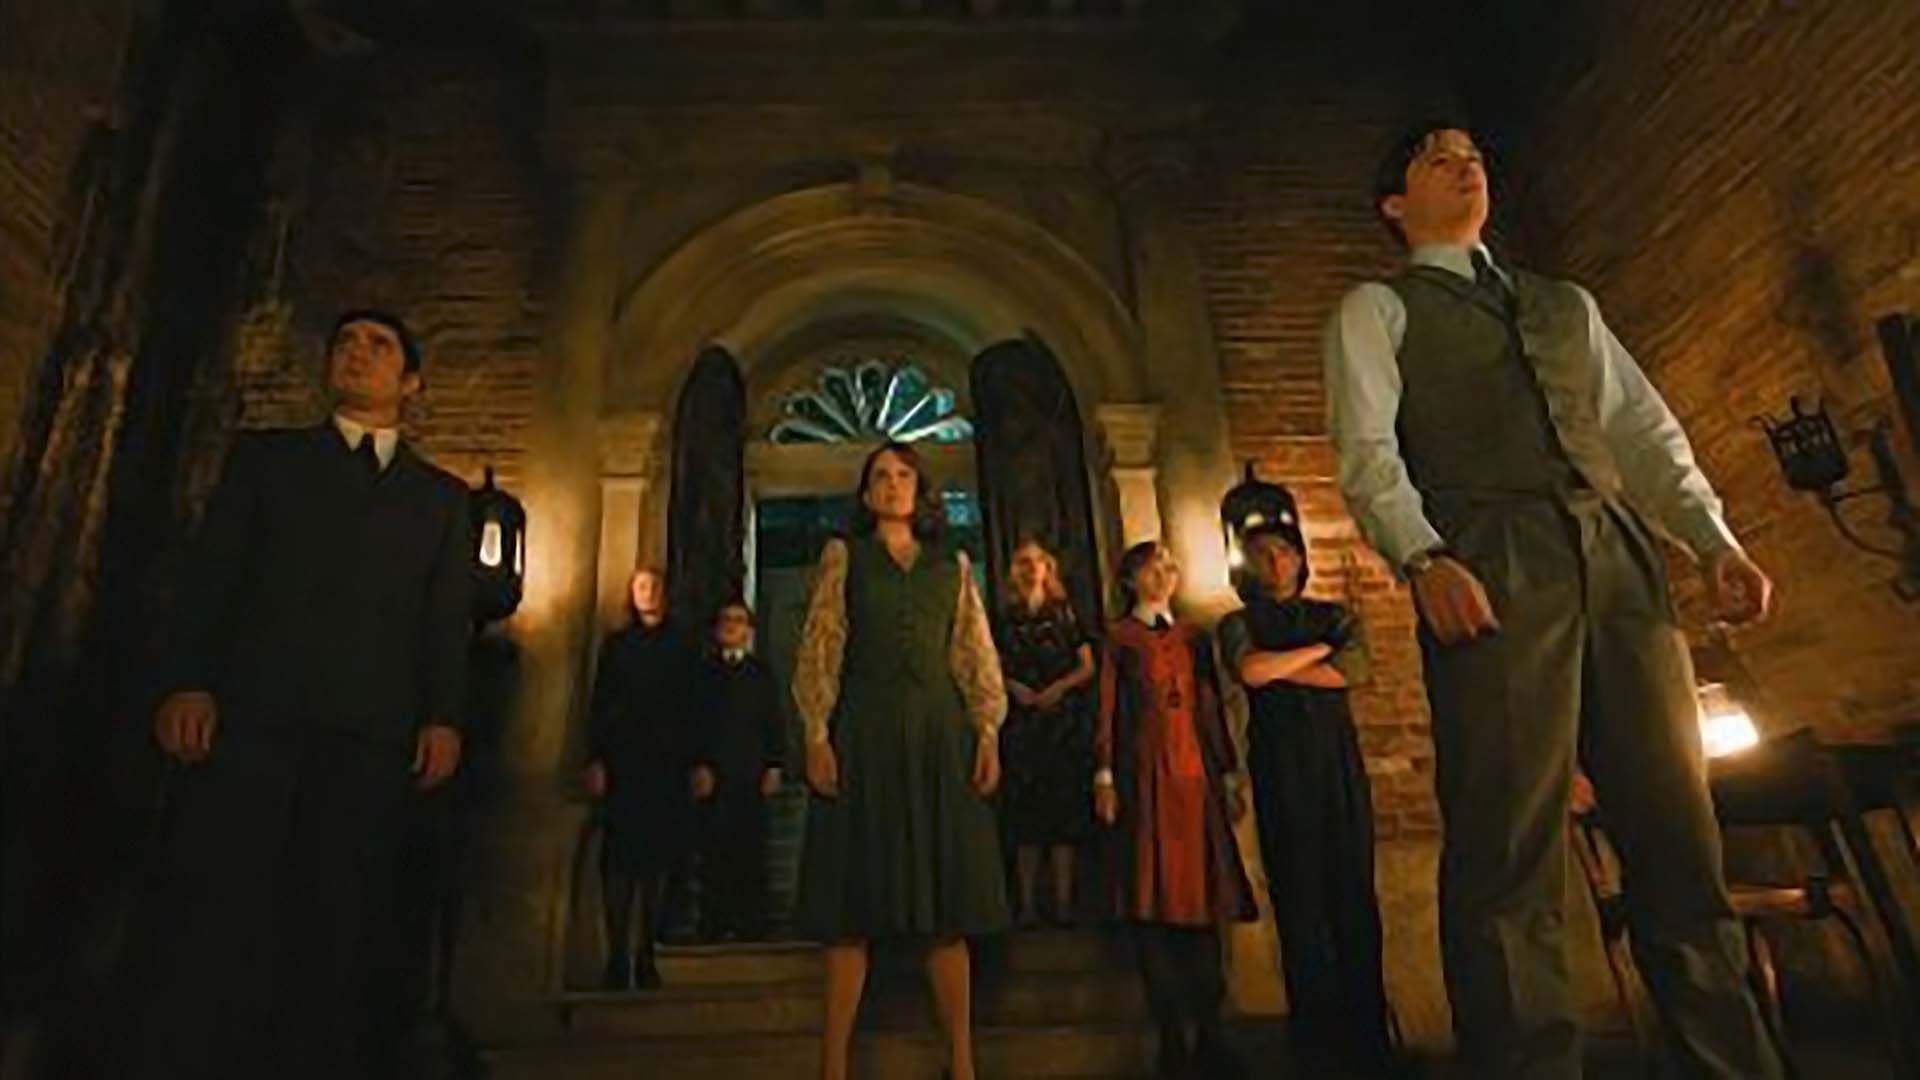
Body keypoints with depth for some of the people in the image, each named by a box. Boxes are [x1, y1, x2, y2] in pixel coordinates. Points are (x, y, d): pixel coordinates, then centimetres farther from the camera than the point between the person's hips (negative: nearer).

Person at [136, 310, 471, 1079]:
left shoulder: (442, 496, 19)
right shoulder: (263, 456, 19)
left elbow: (448, 621, 10)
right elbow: (210, 574, 8)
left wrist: (445, 716, -3)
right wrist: (187, 680, -7)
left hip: (372, 732, 1)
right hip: (249, 711, 0)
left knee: (335, 936, 2)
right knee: (209, 929, -4)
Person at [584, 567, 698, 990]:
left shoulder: (682, 646, 13)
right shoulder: (616, 644, 12)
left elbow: (694, 708, 8)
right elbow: (600, 706, 6)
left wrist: (698, 762, 0)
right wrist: (595, 760, -5)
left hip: (669, 765, 1)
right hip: (624, 762, -1)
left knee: (659, 857, 0)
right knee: (621, 855, -6)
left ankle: (646, 955, 7)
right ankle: (617, 955, -3)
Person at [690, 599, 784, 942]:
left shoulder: (761, 671, 14)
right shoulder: (703, 670, 10)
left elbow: (775, 722, 10)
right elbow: (693, 721, 4)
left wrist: (774, 766, 1)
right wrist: (697, 765, -6)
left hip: (752, 774, 1)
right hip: (712, 772, -1)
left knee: (752, 848, 1)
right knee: (714, 849, -1)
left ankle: (752, 921, 7)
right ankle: (714, 923, 6)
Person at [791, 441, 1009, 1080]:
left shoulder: (953, 566, 16)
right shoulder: (843, 556, 10)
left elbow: (978, 657, 11)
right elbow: (818, 651, 2)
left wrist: (988, 733, -1)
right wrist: (817, 736, -9)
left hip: (940, 734, 2)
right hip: (865, 731, -2)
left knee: (948, 903, 1)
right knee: (855, 905, -1)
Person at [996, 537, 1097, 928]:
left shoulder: (1065, 613, 9)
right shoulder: (1006, 617, 11)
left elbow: (1087, 666, 6)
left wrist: (1060, 687, -10)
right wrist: (1015, 688, -11)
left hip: (1065, 718, 0)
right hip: (1021, 720, 0)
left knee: (1064, 804, -2)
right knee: (1025, 807, -1)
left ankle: (1063, 901, 0)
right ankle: (1026, 903, 1)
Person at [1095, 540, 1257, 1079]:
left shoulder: (1195, 636, 17)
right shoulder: (1117, 637, 8)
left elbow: (1211, 707, 15)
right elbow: (1107, 708, 0)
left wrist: (1229, 774, 10)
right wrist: (1104, 777, -8)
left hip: (1194, 773, 3)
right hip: (1144, 774, -3)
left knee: (1201, 893, 2)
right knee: (1153, 900, -2)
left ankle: (1208, 1033, 8)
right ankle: (1172, 1035, 5)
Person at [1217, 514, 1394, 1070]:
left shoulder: (1334, 616, 15)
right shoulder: (1239, 622, 10)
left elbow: (1353, 669, -4)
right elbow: (1249, 671, -11)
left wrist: (1277, 667, -5)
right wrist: (1317, 650, -3)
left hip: (1338, 758, 2)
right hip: (1279, 764, -2)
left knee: (1354, 887, 0)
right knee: (1298, 890, -2)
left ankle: (1365, 1026, 8)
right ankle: (1315, 1027, 7)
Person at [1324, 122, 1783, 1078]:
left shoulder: (1568, 304, 31)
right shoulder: (1376, 310, 14)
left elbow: (1643, 426, 22)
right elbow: (1366, 447, -2)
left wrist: (1713, 540, 6)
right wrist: (1424, 558, -19)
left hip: (1620, 557, 5)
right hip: (1491, 571, -5)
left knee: (1677, 834, 4)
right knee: (1509, 852, -10)